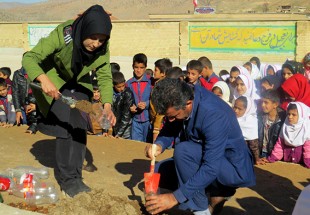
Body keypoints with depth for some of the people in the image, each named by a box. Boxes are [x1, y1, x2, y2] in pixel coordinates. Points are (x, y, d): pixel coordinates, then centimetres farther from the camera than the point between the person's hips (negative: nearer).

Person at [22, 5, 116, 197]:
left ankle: (74, 176, 15)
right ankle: (67, 178, -1)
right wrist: (44, 79, -56)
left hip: (78, 84, 4)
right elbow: (29, 57, -37)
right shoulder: (62, 35, -35)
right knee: (65, 125, -13)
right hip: (53, 82, -4)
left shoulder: (102, 48, -22)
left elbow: (105, 77, -15)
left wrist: (107, 105, -32)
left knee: (79, 126, 2)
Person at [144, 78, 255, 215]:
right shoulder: (181, 99, -12)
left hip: (234, 167, -8)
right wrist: (159, 144, -19)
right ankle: (218, 190, 6)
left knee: (183, 151, -30)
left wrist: (175, 197, -34)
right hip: (209, 158, 8)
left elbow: (211, 168, -34)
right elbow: (170, 129, 4)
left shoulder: (214, 115, -33)